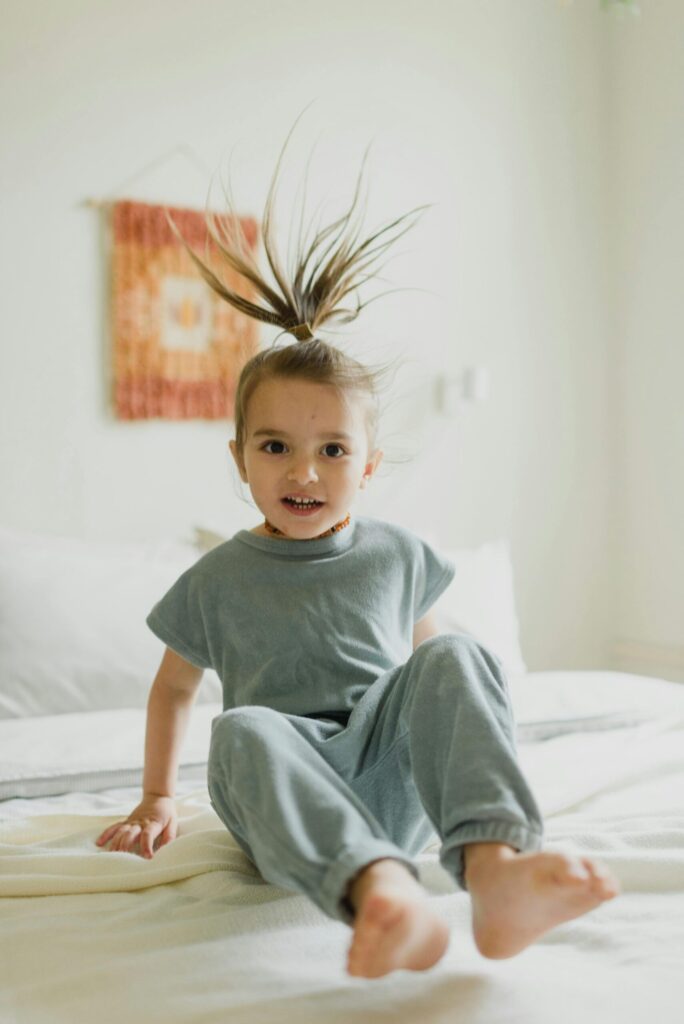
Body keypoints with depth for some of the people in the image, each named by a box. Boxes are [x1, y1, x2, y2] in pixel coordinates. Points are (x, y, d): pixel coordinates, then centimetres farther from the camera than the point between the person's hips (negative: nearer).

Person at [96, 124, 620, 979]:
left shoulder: (396, 554, 8)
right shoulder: (219, 580, 4)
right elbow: (173, 686, 18)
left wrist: (455, 748, 21)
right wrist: (156, 801, 19)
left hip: (391, 786, 2)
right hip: (287, 812, -1)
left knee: (453, 655, -25)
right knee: (246, 729, -35)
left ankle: (497, 870, -46)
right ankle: (381, 891, -60)